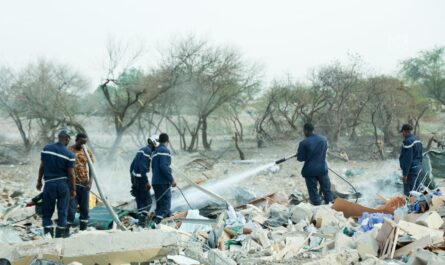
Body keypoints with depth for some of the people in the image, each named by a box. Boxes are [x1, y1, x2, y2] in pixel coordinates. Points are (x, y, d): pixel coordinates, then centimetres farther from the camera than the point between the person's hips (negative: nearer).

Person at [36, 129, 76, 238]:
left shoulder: (46, 149, -2)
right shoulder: (69, 155, -11)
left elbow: (42, 167, 5)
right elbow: (71, 174, -8)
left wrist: (39, 181, 16)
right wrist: (73, 189, 2)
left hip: (49, 184, 2)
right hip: (63, 184, -2)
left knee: (47, 212, 9)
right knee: (62, 211, 8)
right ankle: (60, 235, 10)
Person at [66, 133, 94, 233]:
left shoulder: (88, 152, 7)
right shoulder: (69, 151, -4)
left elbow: (91, 169, 6)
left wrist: (90, 183, -7)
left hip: (84, 184, 4)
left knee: (85, 209, 8)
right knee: (71, 208, -7)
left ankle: (83, 230, 16)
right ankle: (66, 231, -2)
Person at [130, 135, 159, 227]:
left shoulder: (141, 150, 17)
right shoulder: (148, 151, -12)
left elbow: (132, 165, 20)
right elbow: (143, 167, -22)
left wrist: (132, 180, 23)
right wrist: (146, 182, -20)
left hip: (135, 178, 9)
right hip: (141, 179, -9)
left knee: (140, 201, 14)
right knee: (147, 201, -5)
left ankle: (141, 221, 17)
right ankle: (142, 221, -12)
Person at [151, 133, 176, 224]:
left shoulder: (155, 152, 19)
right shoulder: (165, 151, -10)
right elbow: (164, 166, -21)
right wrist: (171, 179, -19)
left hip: (155, 182, 9)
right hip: (163, 182, -9)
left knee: (160, 203, 16)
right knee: (166, 203, -9)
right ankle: (158, 219, -23)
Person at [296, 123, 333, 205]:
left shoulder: (304, 143, -12)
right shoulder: (323, 140, 2)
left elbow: (300, 158, -9)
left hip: (310, 170, -3)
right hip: (323, 168, 4)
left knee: (313, 192, 5)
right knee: (327, 190, 13)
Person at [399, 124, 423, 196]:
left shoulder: (408, 141, -17)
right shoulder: (417, 140, 13)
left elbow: (408, 159, -21)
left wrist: (405, 174, -19)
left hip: (411, 169, -10)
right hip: (418, 168, 10)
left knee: (408, 193, -6)